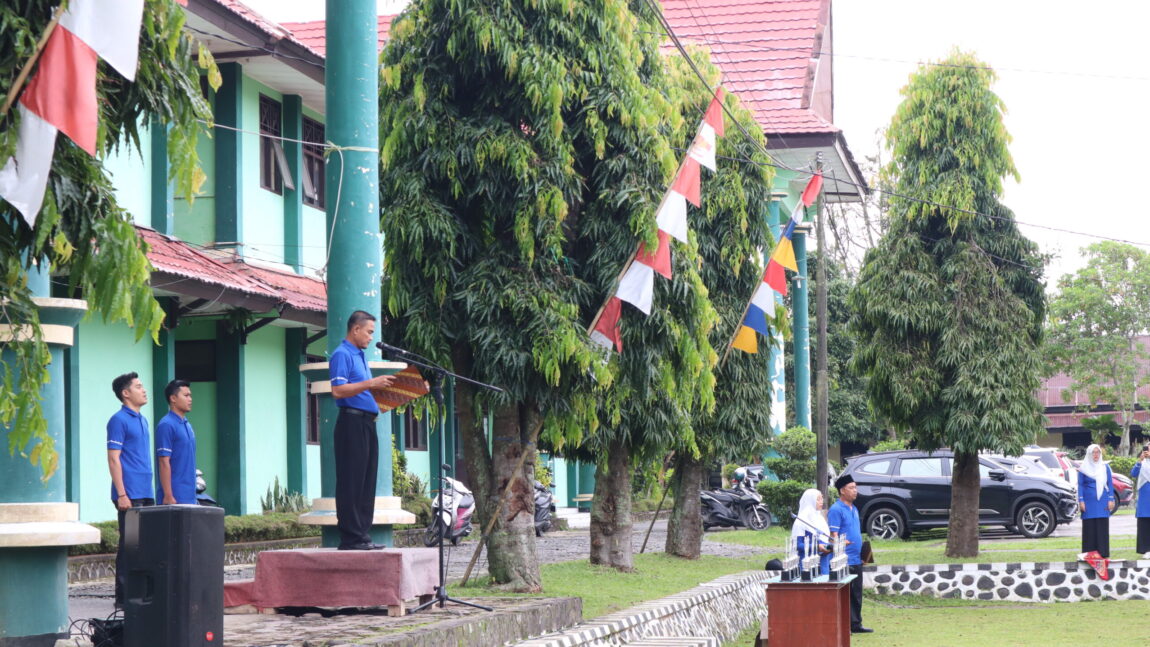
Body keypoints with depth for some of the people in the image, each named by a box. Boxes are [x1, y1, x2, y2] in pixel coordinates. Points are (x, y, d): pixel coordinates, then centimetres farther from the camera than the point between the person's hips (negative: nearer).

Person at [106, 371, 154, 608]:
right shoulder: (119, 420, -9)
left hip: (145, 494, 8)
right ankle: (124, 598, -2)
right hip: (130, 495, -8)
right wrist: (121, 494, -18)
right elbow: (114, 458, -13)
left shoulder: (142, 420, 17)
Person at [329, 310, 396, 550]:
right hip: (352, 421, -10)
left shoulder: (360, 356, 22)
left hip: (367, 422, 10)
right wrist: (371, 384, -22)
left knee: (367, 482, 8)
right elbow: (338, 390, -19)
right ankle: (350, 538, -8)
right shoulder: (342, 355, -8)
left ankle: (363, 535, 10)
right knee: (351, 482, -8)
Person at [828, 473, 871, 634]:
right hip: (844, 561, -9)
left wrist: (863, 552, 19)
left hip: (856, 559, 9)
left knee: (856, 594, 13)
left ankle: (856, 624, 20)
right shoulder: (836, 510, -10)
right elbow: (833, 535, -15)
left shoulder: (854, 509, 17)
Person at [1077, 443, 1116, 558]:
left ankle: (1103, 553, 3)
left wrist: (1111, 499, 1)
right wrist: (1081, 501, -5)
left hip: (1102, 502, 2)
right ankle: (1089, 553, 0)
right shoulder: (1084, 468, 3)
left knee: (1102, 527, 0)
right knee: (1089, 528, -3)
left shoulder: (1105, 467, 9)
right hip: (1089, 503, -2)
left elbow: (1110, 484, 9)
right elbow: (1080, 485, 2)